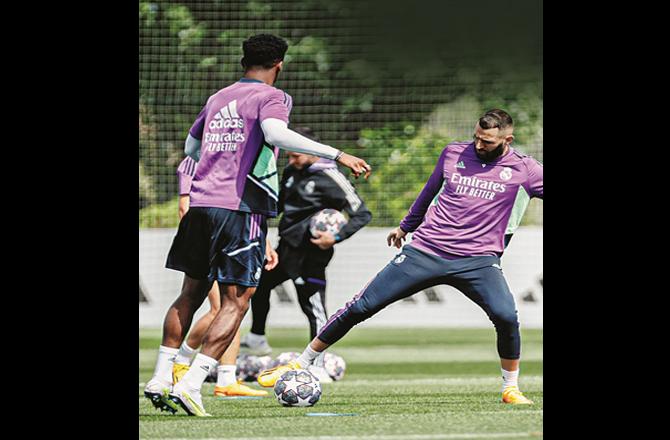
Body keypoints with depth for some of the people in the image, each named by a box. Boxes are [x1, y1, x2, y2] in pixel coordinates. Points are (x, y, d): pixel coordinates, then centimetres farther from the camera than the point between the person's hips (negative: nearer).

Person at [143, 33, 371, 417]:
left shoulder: (218, 99, 18)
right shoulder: (270, 97, -3)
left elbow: (191, 148, 29)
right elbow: (276, 133, -24)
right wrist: (336, 155, -28)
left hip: (201, 202, 7)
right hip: (242, 210, -7)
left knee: (192, 293, 18)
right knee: (236, 302, -2)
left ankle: (160, 379, 16)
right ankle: (190, 385, -12)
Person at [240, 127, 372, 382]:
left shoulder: (331, 180, -16)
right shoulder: (292, 172, 8)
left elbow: (362, 214, -16)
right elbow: (279, 204, 25)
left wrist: (336, 238, -25)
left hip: (309, 253, -9)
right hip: (287, 247, 9)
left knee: (313, 306, -10)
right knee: (260, 284, 24)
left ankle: (318, 367, -9)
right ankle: (257, 340, 41)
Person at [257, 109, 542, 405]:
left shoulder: (523, 169, 0)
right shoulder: (453, 153, 8)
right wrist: (406, 226, 37)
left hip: (478, 260, -2)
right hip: (424, 250, 2)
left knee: (506, 316, -28)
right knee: (361, 307, -2)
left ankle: (511, 388, -4)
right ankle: (301, 364, 13)